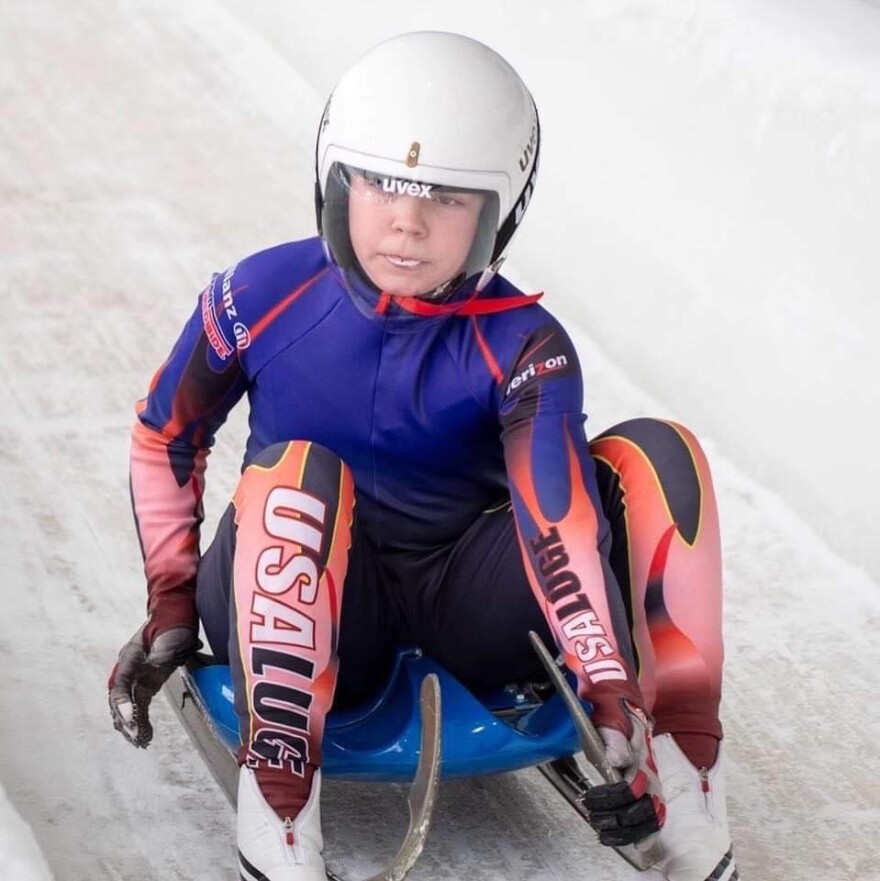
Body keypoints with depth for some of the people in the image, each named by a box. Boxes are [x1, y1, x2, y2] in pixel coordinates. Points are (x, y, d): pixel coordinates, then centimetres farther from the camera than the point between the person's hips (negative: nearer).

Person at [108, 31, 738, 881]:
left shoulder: (522, 348, -12)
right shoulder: (261, 298, -9)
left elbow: (561, 523, -28)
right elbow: (163, 437, 7)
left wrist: (616, 698, -40)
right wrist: (172, 601, 0)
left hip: (467, 604, 1)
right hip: (305, 611, -1)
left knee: (655, 454, -20)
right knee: (296, 476, -35)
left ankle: (684, 801, -25)